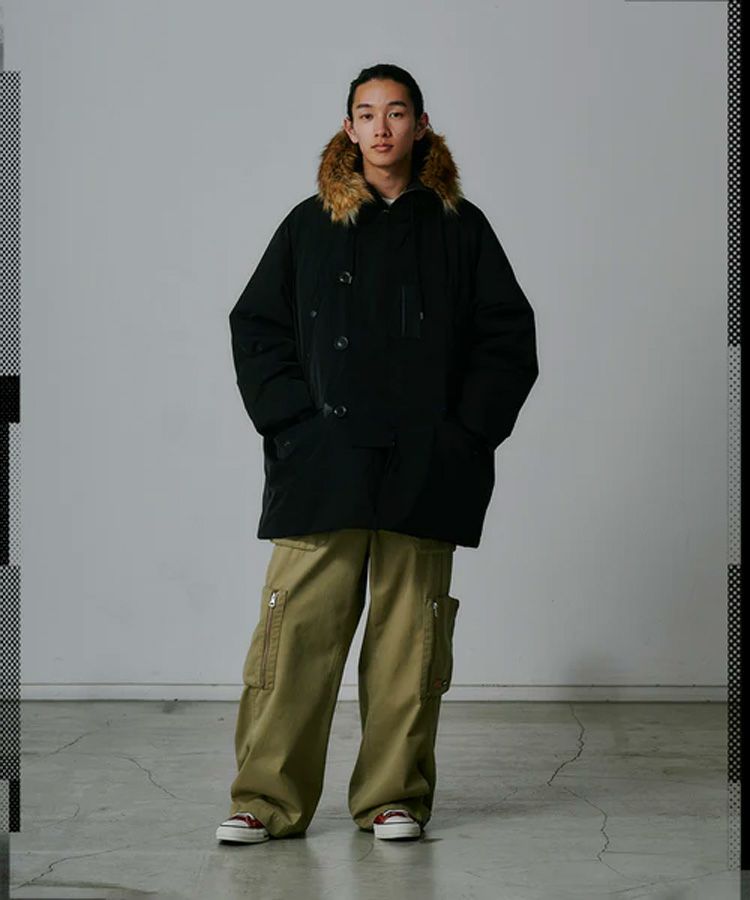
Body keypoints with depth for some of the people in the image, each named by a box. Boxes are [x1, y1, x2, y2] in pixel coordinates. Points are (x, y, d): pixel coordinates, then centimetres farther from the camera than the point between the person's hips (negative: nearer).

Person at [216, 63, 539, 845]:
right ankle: (267, 800, 1)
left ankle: (395, 796, 13)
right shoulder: (309, 225, 11)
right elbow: (256, 326, 10)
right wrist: (292, 417, -3)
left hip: (423, 471, 0)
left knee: (408, 632, 2)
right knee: (298, 627, -5)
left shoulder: (459, 228, 10)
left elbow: (508, 335, 9)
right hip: (322, 465, 0)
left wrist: (467, 427, -2)